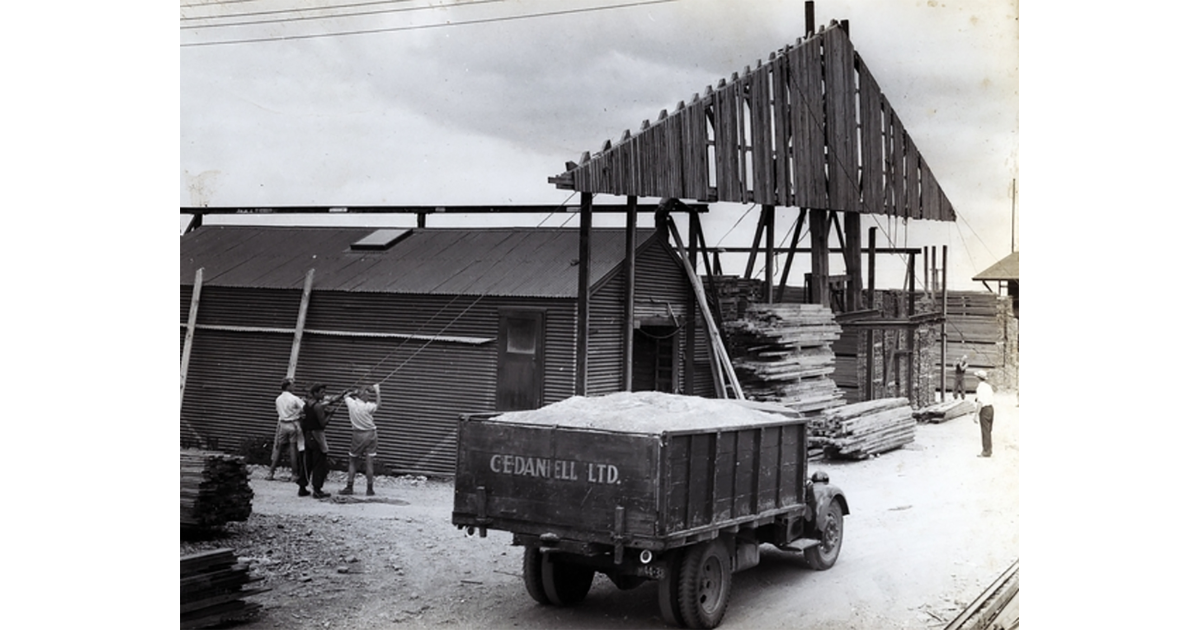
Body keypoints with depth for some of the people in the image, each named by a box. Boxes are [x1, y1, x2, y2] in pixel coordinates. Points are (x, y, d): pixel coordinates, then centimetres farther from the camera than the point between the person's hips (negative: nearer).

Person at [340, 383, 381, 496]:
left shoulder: (351, 403, -6)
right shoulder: (368, 407, -16)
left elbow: (347, 396, 16)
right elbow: (378, 404, 2)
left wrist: (356, 392, 13)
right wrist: (377, 391, 7)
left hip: (357, 435, 3)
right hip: (370, 435, -3)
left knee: (353, 461, 12)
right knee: (369, 462, 1)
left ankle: (349, 487, 9)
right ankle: (370, 489, 4)